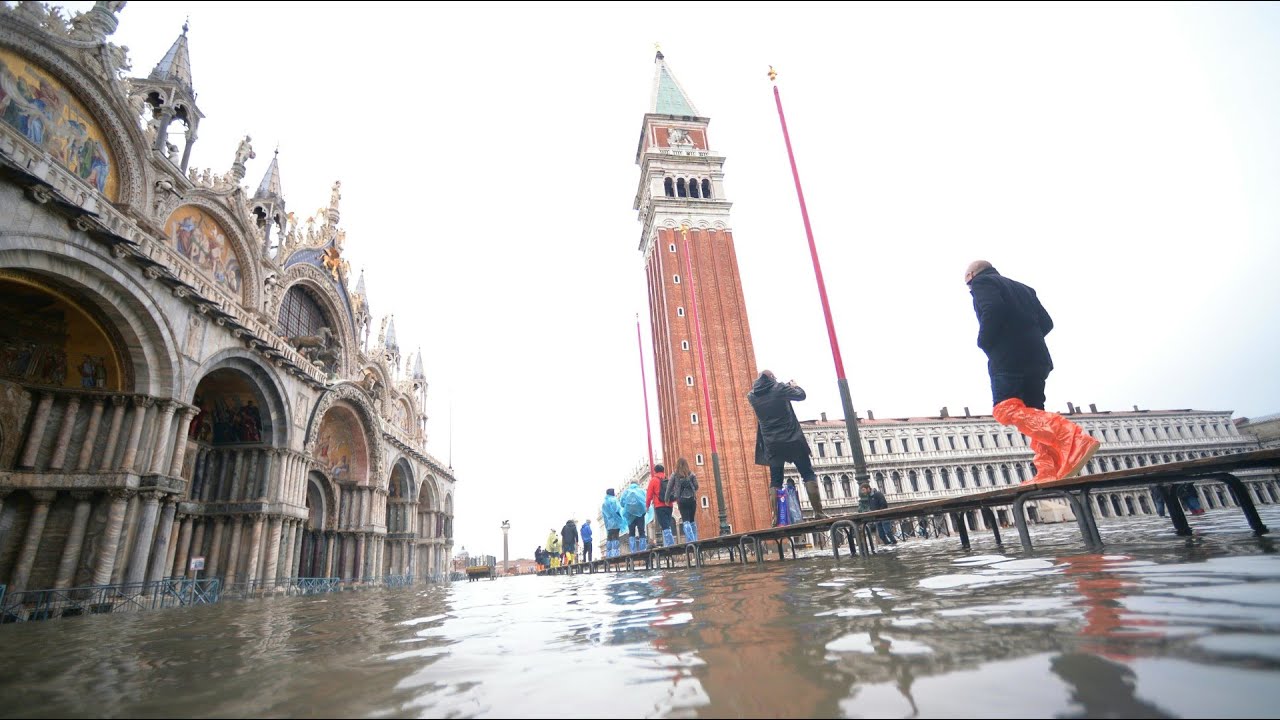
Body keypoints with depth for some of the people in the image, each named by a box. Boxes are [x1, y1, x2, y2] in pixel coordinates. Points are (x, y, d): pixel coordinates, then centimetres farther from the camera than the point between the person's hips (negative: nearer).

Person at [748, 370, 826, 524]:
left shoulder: (752, 396, 4)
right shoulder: (779, 388, -7)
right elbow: (801, 395, 4)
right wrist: (794, 386, 25)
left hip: (772, 444, 3)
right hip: (792, 439, -3)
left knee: (775, 481, 6)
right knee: (808, 474, 6)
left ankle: (776, 518, -2)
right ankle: (818, 512, 1)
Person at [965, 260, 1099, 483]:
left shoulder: (981, 283, 4)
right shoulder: (1021, 287, 28)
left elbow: (992, 310, -16)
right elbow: (1046, 322, 21)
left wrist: (984, 343, -5)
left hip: (1009, 359, -9)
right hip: (1037, 358, 9)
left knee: (1006, 410, -18)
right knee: (1033, 416, 8)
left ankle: (1072, 437, -33)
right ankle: (1049, 472, -2)